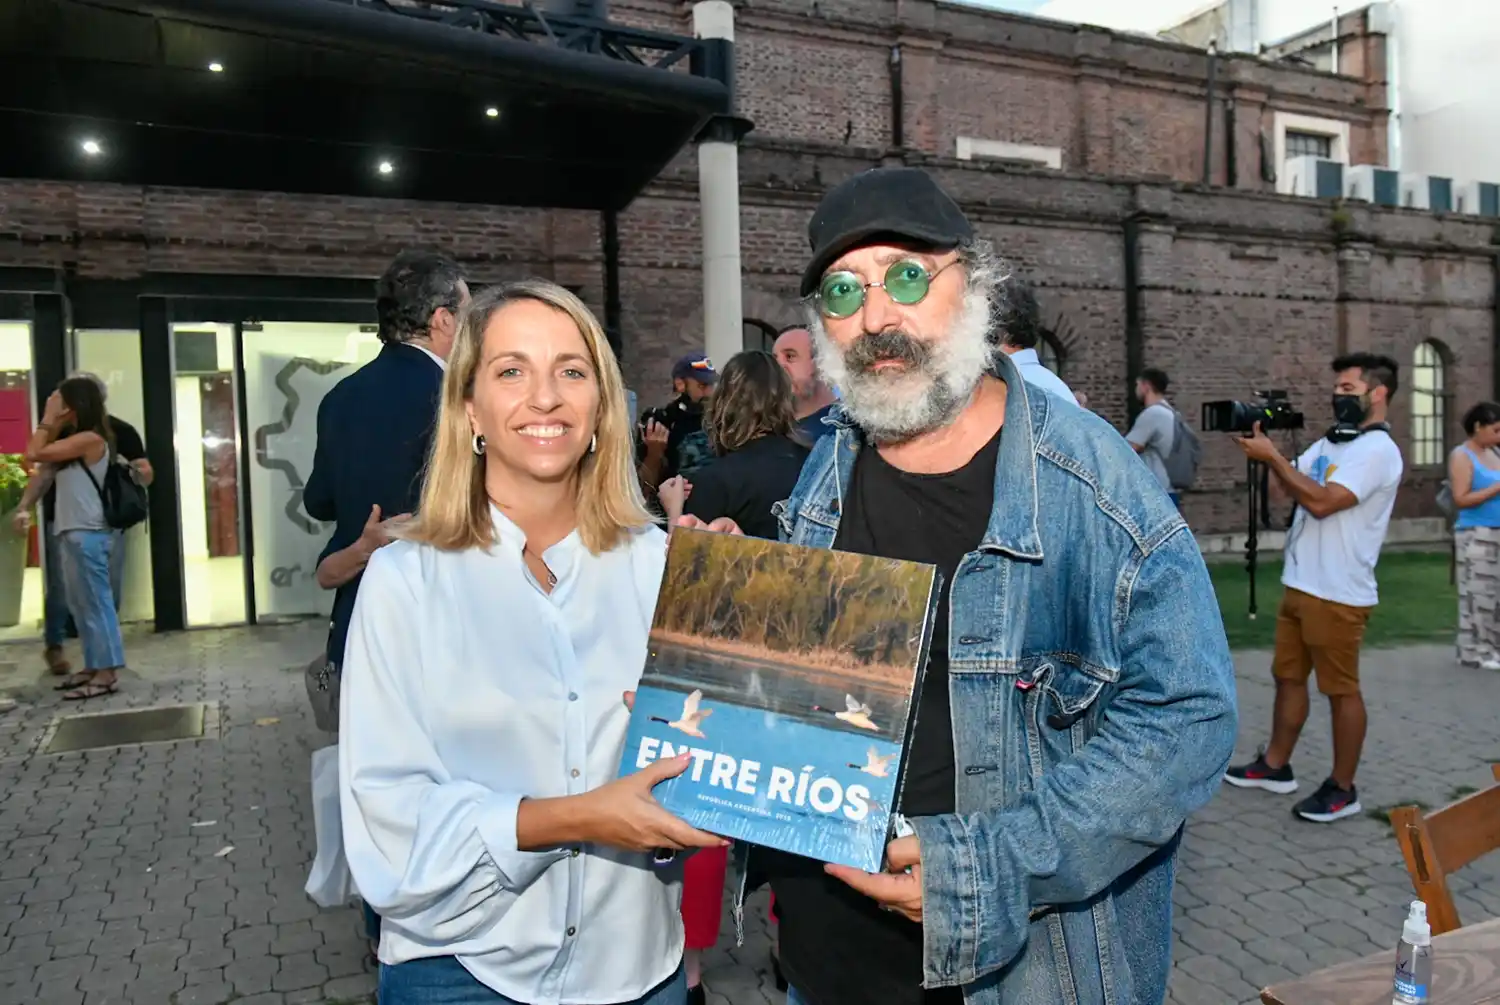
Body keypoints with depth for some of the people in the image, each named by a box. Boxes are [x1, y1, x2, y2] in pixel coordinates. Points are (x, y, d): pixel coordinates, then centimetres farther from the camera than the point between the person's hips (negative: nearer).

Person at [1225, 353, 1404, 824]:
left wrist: (1271, 456, -21)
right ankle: (1275, 766, 29)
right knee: (1288, 676, 16)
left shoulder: (1377, 450, -15)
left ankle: (1342, 788, 14)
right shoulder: (1329, 442, 15)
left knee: (1341, 690, 2)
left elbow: (1321, 502, -25)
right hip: (1299, 585, 9)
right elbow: (1291, 486, 10)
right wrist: (1266, 445, -4)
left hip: (1338, 595, -9)